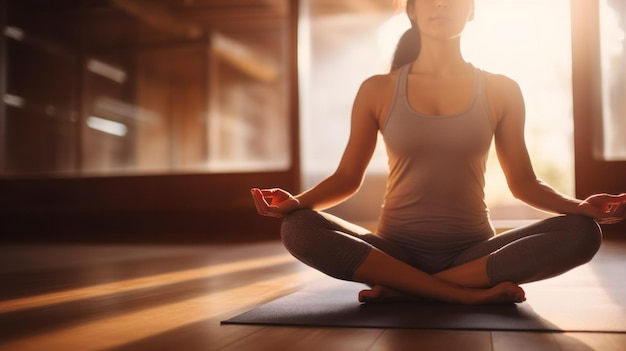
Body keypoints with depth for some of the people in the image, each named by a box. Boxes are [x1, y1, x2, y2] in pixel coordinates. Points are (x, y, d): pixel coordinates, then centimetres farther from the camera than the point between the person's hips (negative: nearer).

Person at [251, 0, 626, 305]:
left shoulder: (500, 91, 5)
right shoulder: (377, 91, 3)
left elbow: (523, 181, 8)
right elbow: (347, 177, 4)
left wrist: (581, 205, -11)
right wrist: (297, 201, -15)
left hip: (474, 251, 1)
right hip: (396, 248, 0)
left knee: (581, 233, -25)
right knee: (298, 228, -27)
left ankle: (402, 289, -21)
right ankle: (469, 292, -25)